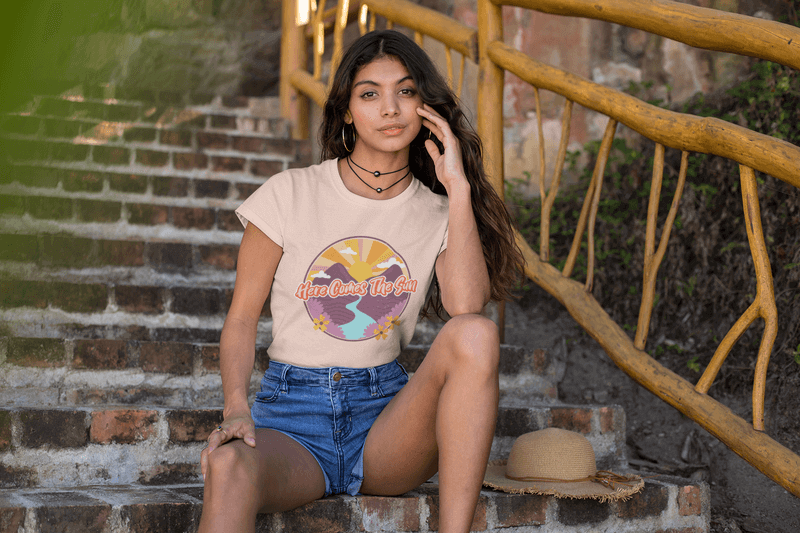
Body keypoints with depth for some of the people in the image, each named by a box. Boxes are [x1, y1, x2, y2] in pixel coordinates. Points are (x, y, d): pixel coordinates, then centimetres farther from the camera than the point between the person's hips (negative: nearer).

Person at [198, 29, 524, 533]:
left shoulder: (437, 213, 7)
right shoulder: (289, 195, 2)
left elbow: (468, 308, -13)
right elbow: (242, 318, 3)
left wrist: (459, 189, -11)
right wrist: (236, 408, -15)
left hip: (387, 413, 3)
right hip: (292, 409, -2)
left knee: (475, 335, -29)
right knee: (228, 465, -39)